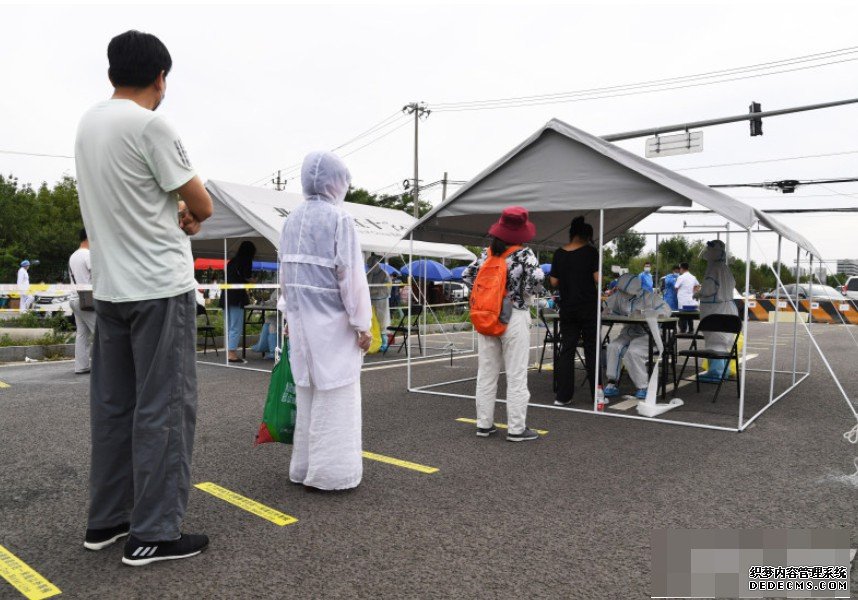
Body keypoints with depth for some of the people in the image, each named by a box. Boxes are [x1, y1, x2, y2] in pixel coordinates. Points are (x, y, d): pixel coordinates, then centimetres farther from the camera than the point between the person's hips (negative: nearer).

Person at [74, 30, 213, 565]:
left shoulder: (89, 124, 13)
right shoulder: (150, 125, -13)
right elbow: (202, 207, -9)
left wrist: (176, 215, 3)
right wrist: (188, 214, 12)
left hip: (110, 288, 9)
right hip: (160, 288, -8)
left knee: (113, 405, 14)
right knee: (164, 408, -2)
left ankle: (106, 520, 24)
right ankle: (154, 533, 4)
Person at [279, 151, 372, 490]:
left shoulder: (292, 220, 9)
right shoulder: (338, 218, -12)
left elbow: (285, 273, 13)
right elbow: (351, 275, -16)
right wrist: (362, 323, -11)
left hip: (301, 320, 7)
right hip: (332, 321, -7)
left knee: (308, 393, 14)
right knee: (334, 396, 1)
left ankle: (305, 466, 22)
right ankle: (330, 471, 6)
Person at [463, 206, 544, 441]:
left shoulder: (487, 253, 6)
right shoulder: (524, 254, -8)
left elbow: (467, 275, 6)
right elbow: (537, 278, -21)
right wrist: (527, 294, -2)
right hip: (515, 316, -5)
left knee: (486, 373, 11)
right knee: (516, 375, 2)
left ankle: (484, 424, 18)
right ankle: (516, 429, 6)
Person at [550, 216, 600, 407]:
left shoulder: (559, 254, 3)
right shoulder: (590, 252, -6)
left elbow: (554, 282, 4)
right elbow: (597, 279, -11)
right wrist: (597, 291, 9)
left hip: (567, 309, 3)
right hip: (588, 308, -3)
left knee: (566, 351, 6)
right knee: (592, 351, 6)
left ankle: (563, 396, 5)